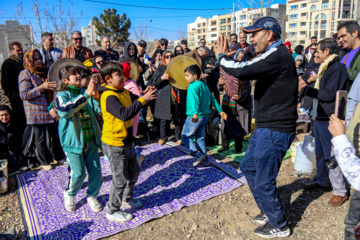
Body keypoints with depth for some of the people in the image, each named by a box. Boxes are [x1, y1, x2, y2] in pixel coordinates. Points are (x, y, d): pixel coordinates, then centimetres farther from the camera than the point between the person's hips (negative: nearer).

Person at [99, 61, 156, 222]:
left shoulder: (123, 92, 7)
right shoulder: (109, 96, -23)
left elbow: (136, 101, 13)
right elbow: (124, 114, -36)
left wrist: (146, 95, -9)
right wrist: (142, 100, -33)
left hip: (127, 142, 9)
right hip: (115, 145, -9)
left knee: (134, 172, 22)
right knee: (120, 179, 4)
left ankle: (126, 200, 44)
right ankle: (112, 211, 25)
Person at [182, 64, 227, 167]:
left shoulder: (193, 86, -13)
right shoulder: (204, 86, 13)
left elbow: (195, 100, -29)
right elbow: (212, 99, 18)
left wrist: (195, 113, -41)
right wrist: (220, 110, 22)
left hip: (194, 118, -8)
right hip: (204, 116, 9)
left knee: (185, 136, 4)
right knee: (200, 138, 16)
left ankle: (198, 155, -6)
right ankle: (204, 159, 18)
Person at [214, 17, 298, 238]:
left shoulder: (278, 56, -20)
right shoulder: (275, 55, 15)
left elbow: (243, 71, -30)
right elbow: (248, 70, 14)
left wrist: (221, 56, -13)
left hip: (275, 131, -11)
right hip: (266, 127, 11)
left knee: (263, 182, 1)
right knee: (248, 166, 21)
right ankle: (269, 211, 38)